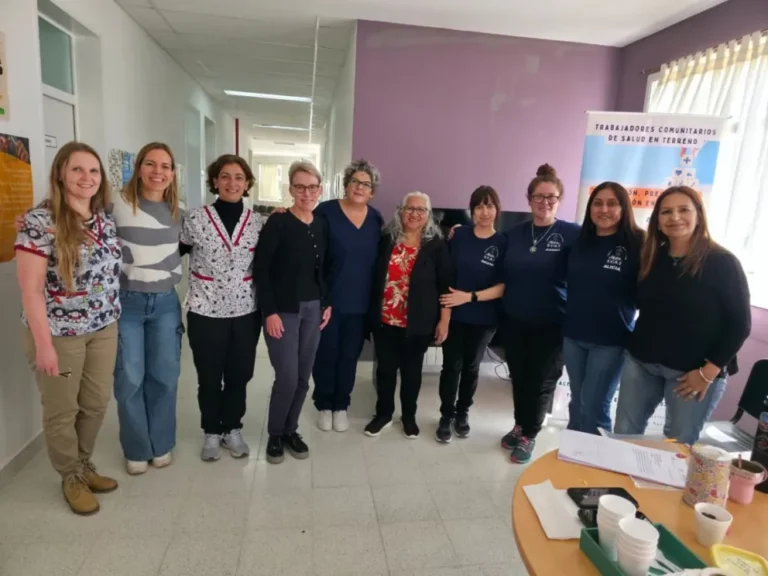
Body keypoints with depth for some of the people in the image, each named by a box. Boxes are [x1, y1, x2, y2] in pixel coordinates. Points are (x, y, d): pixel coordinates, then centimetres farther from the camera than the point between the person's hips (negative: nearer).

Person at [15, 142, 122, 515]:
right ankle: (72, 476, 34)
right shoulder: (39, 221, -15)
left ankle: (84, 464, 40)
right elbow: (31, 290, -16)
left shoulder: (105, 220, 3)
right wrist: (44, 344, -17)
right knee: (62, 410, 12)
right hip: (59, 333, -5)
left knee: (97, 403, 16)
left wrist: (112, 318, 11)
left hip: (103, 329, 6)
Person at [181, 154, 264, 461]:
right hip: (205, 311, -1)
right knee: (209, 377, 11)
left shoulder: (258, 222, 1)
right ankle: (211, 432, 31)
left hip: (245, 311, 2)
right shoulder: (195, 218, -5)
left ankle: (233, 428, 33)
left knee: (239, 375, 12)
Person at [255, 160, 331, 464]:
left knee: (303, 377, 11)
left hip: (313, 309, 5)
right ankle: (275, 434, 20)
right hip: (283, 310, -5)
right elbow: (261, 269, -12)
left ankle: (291, 430, 30)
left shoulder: (322, 225, 6)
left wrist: (326, 303, 8)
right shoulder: (278, 222, -11)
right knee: (287, 377, -4)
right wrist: (270, 312, -15)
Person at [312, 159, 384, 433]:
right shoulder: (326, 211, -8)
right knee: (326, 355, 9)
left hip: (361, 303, 3)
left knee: (349, 356, 14)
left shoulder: (376, 218, 4)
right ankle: (324, 405, 29)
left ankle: (341, 406, 32)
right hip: (328, 300, -3)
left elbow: (380, 257, 12)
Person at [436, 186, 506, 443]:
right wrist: (442, 304, -7)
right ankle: (446, 415, 22)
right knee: (451, 365, 4)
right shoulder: (459, 235, -4)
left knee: (471, 366, 16)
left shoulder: (503, 243, -6)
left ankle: (463, 412, 34)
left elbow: (503, 286, -10)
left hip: (483, 318, 0)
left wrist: (469, 296, -20)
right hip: (453, 313, 0)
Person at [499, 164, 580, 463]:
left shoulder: (572, 234, -8)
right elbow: (502, 277, 11)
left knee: (541, 382, 10)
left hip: (550, 325, -3)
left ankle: (529, 436, 28)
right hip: (513, 321, 3)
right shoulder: (513, 234, 4)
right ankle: (519, 426, 36)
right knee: (518, 378, 15)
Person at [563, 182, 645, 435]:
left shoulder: (637, 244, -10)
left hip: (610, 340, -4)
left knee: (594, 406, 4)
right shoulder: (580, 240, 3)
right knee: (577, 402, 18)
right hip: (573, 335, 4)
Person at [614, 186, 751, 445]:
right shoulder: (651, 258, 6)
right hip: (641, 362, 4)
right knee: (623, 434, 9)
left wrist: (709, 372, -13)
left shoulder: (722, 263, -8)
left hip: (693, 371, -4)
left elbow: (739, 324, -9)